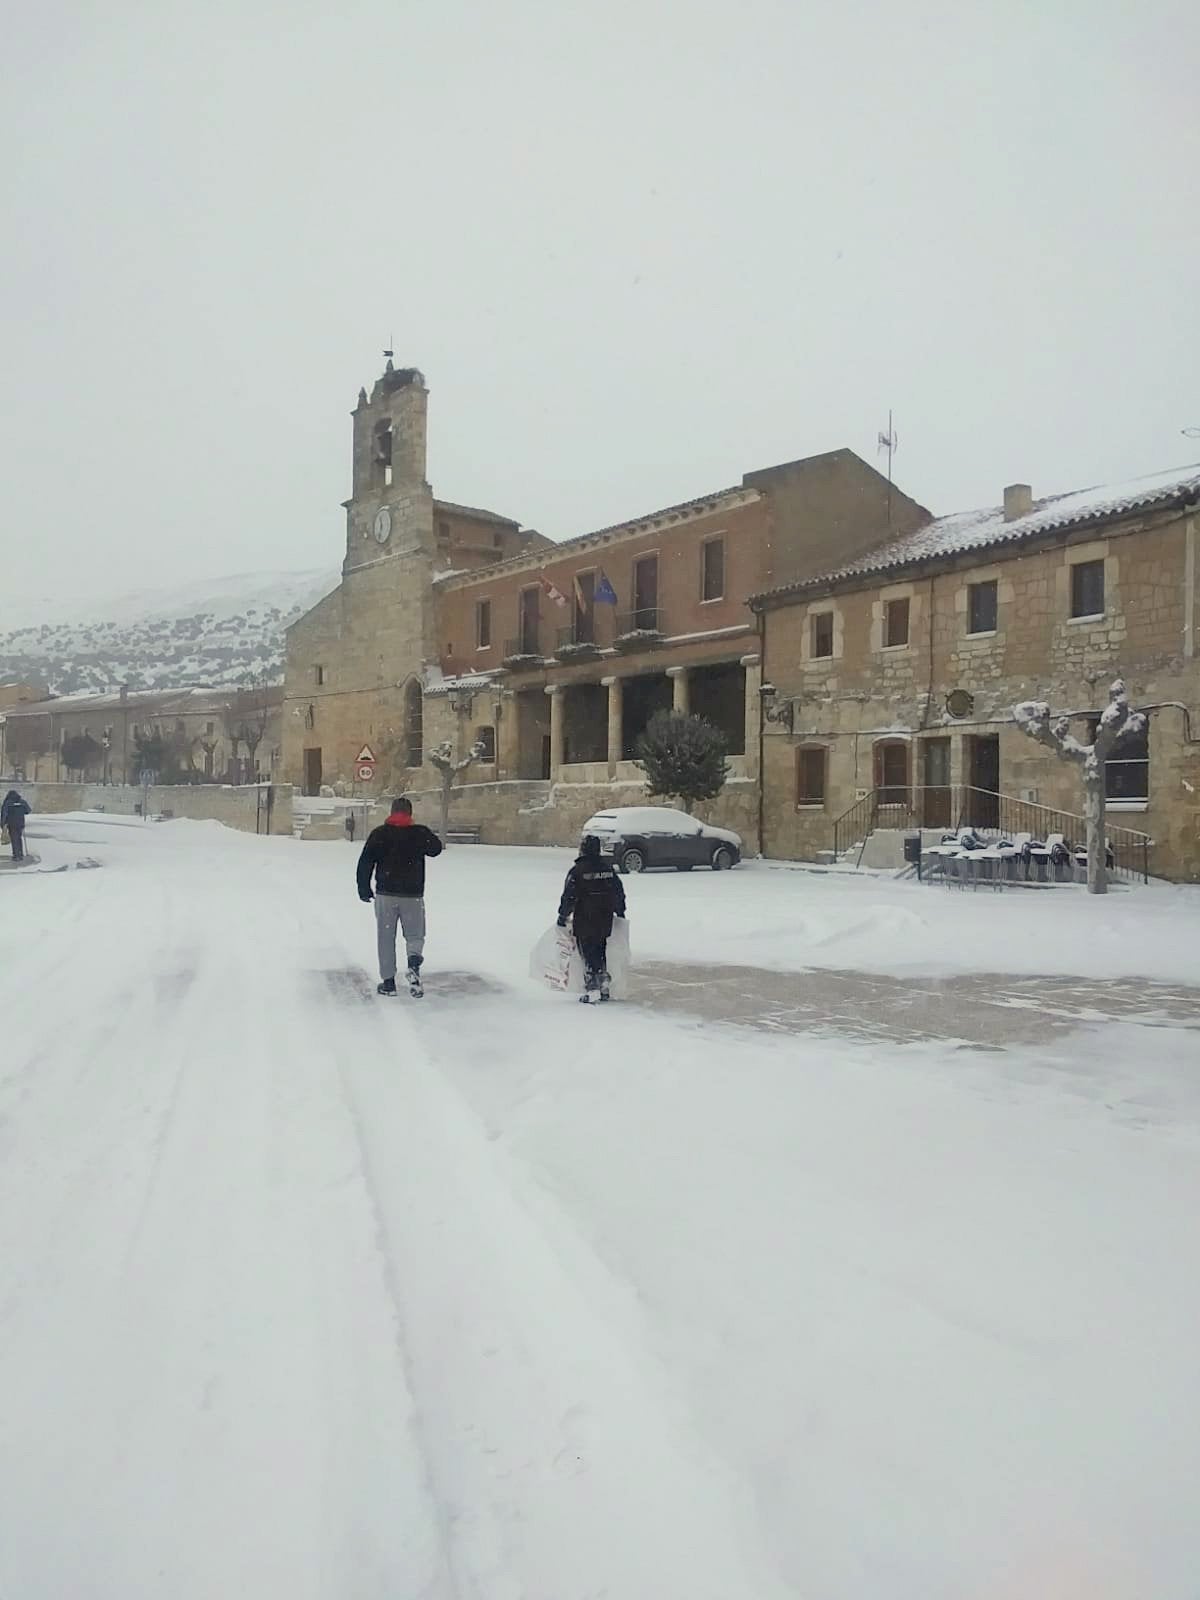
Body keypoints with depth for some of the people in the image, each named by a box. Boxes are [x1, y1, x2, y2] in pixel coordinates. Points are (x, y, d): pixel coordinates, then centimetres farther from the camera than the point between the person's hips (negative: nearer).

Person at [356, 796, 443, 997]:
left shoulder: (378, 833, -1)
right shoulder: (420, 833, -2)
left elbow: (365, 862, -2)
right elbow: (436, 849, 14)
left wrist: (364, 888, 6)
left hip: (385, 894, 0)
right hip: (413, 895, 0)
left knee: (386, 938, 10)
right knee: (415, 935, 11)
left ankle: (388, 981, 9)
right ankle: (414, 963, -19)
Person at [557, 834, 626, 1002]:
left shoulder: (578, 870, -12)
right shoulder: (608, 867, 4)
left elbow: (569, 896, -11)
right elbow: (619, 892, 11)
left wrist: (563, 916, -1)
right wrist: (620, 912, 23)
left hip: (584, 920, -5)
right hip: (605, 919, 5)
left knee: (588, 952, 1)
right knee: (600, 951, 18)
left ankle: (591, 989, -4)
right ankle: (605, 988, 19)